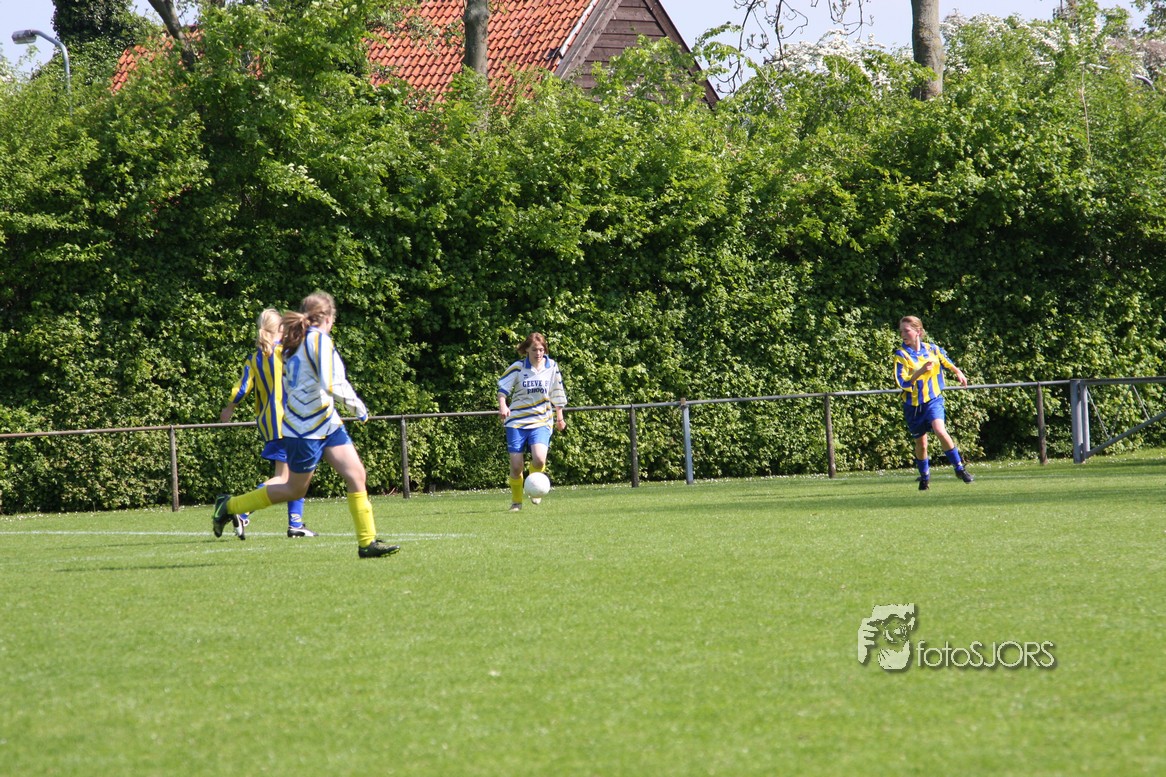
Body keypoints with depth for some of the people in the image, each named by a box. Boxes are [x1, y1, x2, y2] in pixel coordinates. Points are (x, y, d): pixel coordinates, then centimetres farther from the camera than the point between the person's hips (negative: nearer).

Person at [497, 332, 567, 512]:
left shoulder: (552, 367, 4)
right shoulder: (517, 368, -2)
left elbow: (557, 393, 15)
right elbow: (503, 387, 0)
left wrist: (559, 418, 20)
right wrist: (502, 405, -19)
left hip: (541, 422, 0)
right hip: (517, 421, 0)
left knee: (539, 460, -23)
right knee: (516, 466, -3)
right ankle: (516, 502, 18)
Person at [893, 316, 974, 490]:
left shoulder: (932, 349, -2)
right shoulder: (901, 355, -11)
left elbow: (946, 361, 20)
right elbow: (903, 383, -19)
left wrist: (958, 372, 26)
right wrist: (921, 371, -29)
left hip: (933, 399, 0)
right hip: (913, 404, 0)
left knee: (940, 431, -23)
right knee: (921, 443, 9)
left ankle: (959, 467, -11)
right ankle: (924, 476, 31)